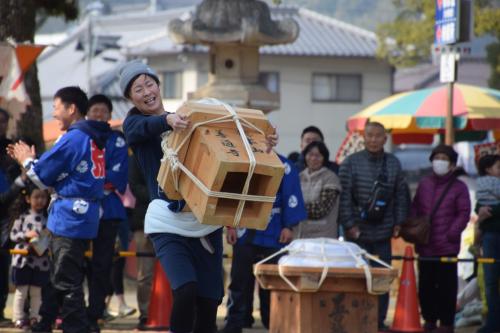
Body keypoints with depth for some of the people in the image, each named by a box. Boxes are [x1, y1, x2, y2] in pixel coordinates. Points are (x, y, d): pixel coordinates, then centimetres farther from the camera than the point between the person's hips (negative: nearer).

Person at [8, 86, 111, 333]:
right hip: (84, 215, 9)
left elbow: (43, 177, -10)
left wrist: (27, 161, 9)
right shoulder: (95, 139, 13)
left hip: (69, 217, -9)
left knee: (66, 282, -6)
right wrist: (30, 159, 18)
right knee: (58, 277, 18)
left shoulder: (72, 138, -14)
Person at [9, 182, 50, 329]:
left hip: (41, 260, 2)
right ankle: (18, 318, 8)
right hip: (23, 258, -2)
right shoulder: (23, 216, -1)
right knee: (22, 290, 3)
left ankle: (34, 318, 16)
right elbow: (13, 235, -1)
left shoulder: (47, 217, 2)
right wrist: (26, 235, -16)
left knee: (36, 291, 8)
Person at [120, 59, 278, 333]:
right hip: (167, 223, -3)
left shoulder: (188, 120, 14)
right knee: (185, 290, -24)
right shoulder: (133, 123, 6)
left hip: (205, 221, 4)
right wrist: (167, 121, -41)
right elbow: (145, 127, -18)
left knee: (209, 301, 2)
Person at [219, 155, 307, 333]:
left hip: (273, 235, -2)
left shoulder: (283, 165, 1)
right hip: (244, 233, 2)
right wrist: (231, 225, 0)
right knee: (240, 279, 2)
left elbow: (291, 197, -3)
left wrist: (288, 227, -10)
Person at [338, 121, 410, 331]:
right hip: (357, 233, -3)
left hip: (383, 234, 3)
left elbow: (401, 195, 12)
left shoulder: (393, 164, 8)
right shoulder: (351, 162, -2)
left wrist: (398, 222, 4)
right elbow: (344, 196, -4)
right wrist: (349, 224, -10)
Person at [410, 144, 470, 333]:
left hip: (447, 247, -4)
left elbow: (464, 214, -4)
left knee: (446, 286, -2)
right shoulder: (424, 184, 13)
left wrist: (451, 234, -13)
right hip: (425, 247, 4)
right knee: (425, 285, 9)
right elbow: (415, 209, 17)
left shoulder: (459, 187, 0)